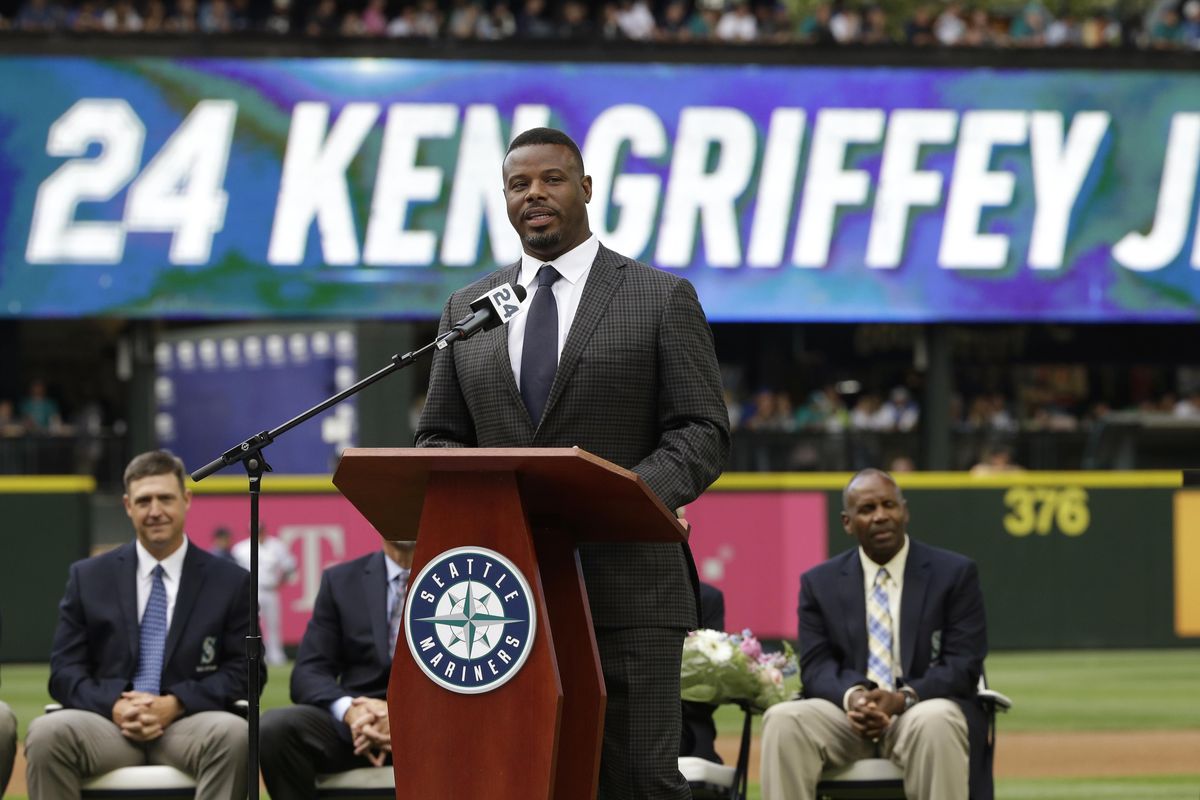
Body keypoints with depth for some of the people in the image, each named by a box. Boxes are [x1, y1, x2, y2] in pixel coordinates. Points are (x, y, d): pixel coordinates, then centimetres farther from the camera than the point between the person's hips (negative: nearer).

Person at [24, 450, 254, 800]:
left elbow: (243, 671, 5)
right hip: (108, 724, 1)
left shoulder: (230, 582, 11)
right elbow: (65, 670, 9)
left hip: (188, 723, -1)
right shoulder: (89, 577, 14)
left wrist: (175, 704, -12)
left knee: (233, 733, -37)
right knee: (46, 732, -33)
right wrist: (114, 706, -12)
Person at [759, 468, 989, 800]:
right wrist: (852, 696, -20)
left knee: (934, 723, -39)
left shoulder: (955, 573, 6)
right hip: (848, 712, 2)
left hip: (924, 706, -2)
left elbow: (963, 664, -2)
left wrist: (903, 698, -20)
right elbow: (816, 666, 5)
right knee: (782, 721, -28)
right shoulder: (820, 583, 13)